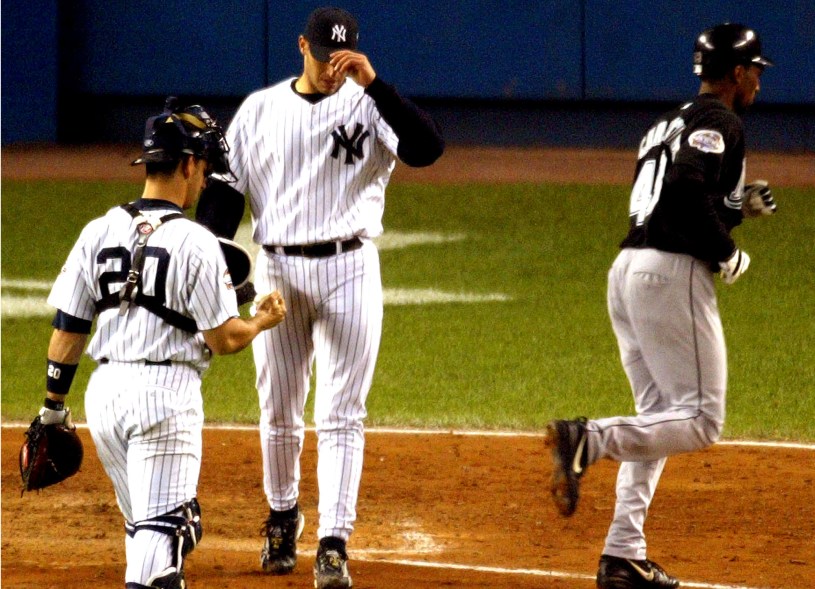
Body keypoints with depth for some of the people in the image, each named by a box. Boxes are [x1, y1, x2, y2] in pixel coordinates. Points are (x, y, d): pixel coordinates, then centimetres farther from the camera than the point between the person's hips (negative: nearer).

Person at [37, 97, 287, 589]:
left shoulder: (98, 233, 5)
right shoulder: (196, 243, -10)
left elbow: (67, 328, 8)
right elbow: (223, 339, -8)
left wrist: (54, 406, 15)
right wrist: (262, 322, 13)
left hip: (105, 389, 6)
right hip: (166, 393, -6)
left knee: (145, 523, 19)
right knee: (164, 526, -8)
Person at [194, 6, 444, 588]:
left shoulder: (369, 106, -2)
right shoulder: (258, 110, 7)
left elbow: (428, 147, -20)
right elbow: (224, 190, 8)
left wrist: (373, 82, -25)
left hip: (349, 271, -2)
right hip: (277, 271, 2)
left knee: (341, 416, -6)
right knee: (279, 413, 11)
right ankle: (283, 516, 33)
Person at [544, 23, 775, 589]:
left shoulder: (673, 122, 23)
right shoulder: (720, 123, -5)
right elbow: (685, 186, -22)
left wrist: (741, 204, 21)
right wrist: (726, 251, -12)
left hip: (627, 269, 9)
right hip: (673, 273, -9)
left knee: (659, 421, 14)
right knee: (700, 420, -8)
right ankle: (588, 439, -27)